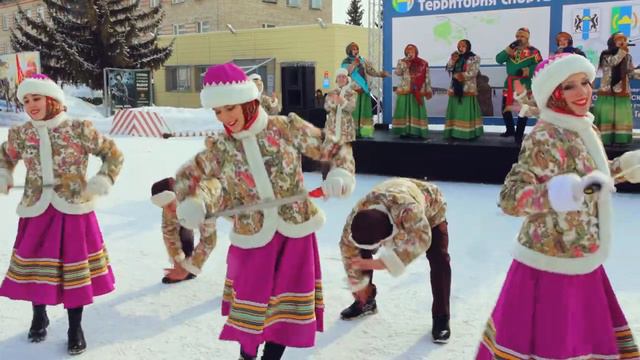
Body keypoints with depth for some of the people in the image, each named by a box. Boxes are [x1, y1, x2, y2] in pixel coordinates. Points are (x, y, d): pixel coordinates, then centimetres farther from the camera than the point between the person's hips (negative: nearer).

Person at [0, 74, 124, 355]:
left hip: (72, 210, -3)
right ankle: (39, 317, 40)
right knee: (35, 267, 11)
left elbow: (113, 154, -1)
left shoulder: (79, 129, -10)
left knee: (75, 267, 4)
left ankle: (75, 328, 23)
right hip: (36, 211, 3)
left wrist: (101, 182, -10)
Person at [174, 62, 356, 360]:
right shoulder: (219, 148, -4)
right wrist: (190, 203, -13)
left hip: (295, 231, 0)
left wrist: (340, 174, -21)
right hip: (252, 237, 1)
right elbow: (188, 176, 7)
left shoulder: (288, 127, -9)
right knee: (250, 302, 11)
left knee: (286, 304, 11)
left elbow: (333, 148, -1)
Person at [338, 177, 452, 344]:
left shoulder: (408, 208, -52)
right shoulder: (358, 213, -34)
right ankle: (366, 302, 15)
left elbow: (421, 240, -60)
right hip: (389, 207, 4)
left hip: (430, 210, -4)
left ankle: (441, 319, -4)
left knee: (439, 259, -20)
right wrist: (358, 284, -10)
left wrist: (379, 263, -60)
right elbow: (348, 247, -19)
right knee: (361, 251, -5)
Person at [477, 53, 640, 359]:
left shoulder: (584, 129, 7)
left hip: (581, 261, 9)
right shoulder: (545, 138, -21)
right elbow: (509, 198, -28)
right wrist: (563, 192, -41)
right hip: (552, 264, -9)